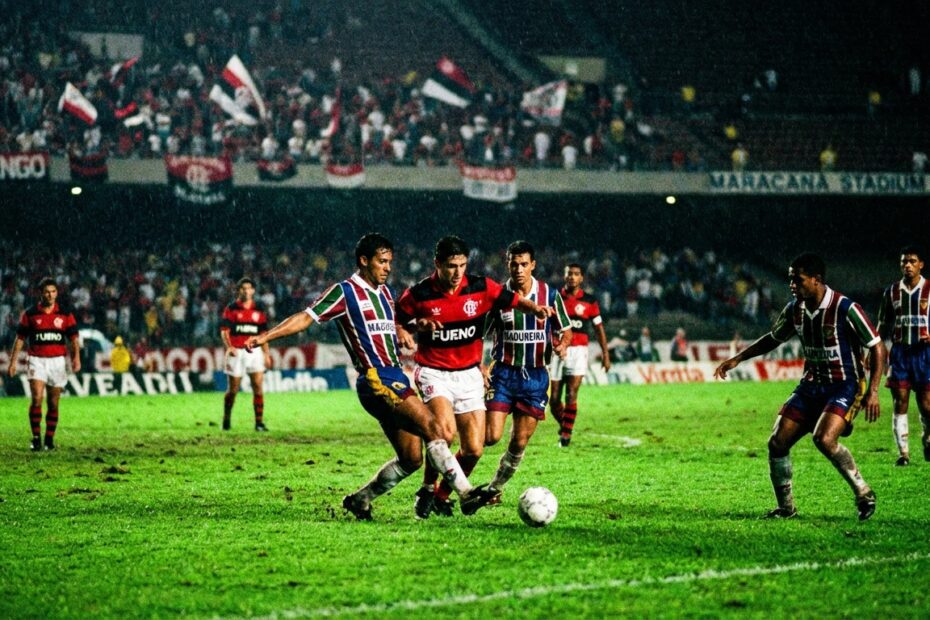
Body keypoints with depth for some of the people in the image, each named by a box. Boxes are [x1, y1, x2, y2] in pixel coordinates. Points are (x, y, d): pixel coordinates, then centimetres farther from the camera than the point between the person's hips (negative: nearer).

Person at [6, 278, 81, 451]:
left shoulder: (65, 315, 5)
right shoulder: (30, 314, 3)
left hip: (57, 361, 1)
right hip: (36, 360, -1)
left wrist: (76, 358, -13)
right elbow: (20, 339, 7)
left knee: (53, 403, 6)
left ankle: (50, 439, 16)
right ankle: (36, 438, -11)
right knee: (36, 398, -17)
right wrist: (13, 362, 2)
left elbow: (73, 339, 3)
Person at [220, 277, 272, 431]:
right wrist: (229, 347, -23)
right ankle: (226, 418, 24)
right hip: (236, 352, -2)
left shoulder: (259, 310, 11)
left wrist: (267, 354, 10)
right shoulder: (231, 309, 1)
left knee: (258, 387, -8)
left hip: (254, 352, 2)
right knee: (233, 389, 3)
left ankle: (259, 422, -5)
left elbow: (263, 333, 15)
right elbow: (224, 331, -6)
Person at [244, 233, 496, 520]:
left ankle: (360, 499, 19)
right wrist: (265, 337, -15)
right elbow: (306, 317, -7)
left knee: (411, 458, 5)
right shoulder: (345, 291, -3)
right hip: (376, 380, -9)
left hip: (395, 379, 9)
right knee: (432, 427, -20)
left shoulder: (384, 292, 20)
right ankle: (466, 493, -23)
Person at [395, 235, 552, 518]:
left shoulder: (481, 287, -5)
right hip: (433, 372, -3)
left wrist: (535, 308, -16)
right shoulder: (418, 294, -10)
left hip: (468, 375, 3)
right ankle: (427, 490, -8)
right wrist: (416, 326, -16)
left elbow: (513, 301, 5)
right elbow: (394, 320, 5)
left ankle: (442, 496, 22)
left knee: (474, 450, -2)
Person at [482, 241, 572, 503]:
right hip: (503, 373, -1)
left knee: (520, 442, 1)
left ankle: (495, 488, 21)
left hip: (536, 375, 1)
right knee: (491, 436, -13)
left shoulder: (550, 295, 0)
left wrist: (562, 345, -15)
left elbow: (566, 331, 9)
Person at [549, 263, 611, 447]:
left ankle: (566, 434, -7)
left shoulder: (589, 301, 4)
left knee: (571, 395, -14)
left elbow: (599, 328, 10)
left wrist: (605, 353, 7)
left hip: (578, 351, -2)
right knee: (554, 400, 2)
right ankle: (563, 425, 27)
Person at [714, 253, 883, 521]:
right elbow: (773, 338, 19)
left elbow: (877, 347, -11)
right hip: (812, 385, 7)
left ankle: (864, 494, -11)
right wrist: (737, 359, 13)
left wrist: (873, 391, -18)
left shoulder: (845, 309, -18)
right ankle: (786, 507, 12)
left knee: (824, 438, -29)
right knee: (777, 442, -4)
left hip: (846, 385, -7)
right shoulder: (795, 309, 1)